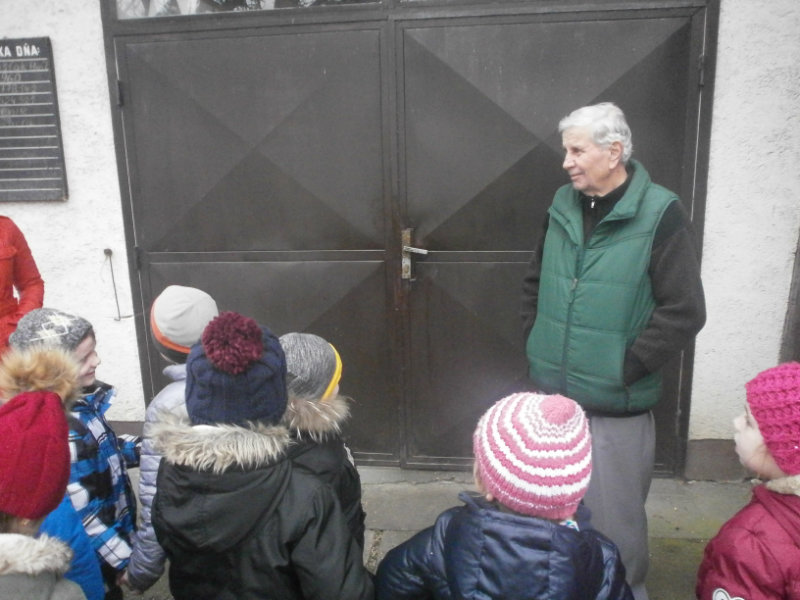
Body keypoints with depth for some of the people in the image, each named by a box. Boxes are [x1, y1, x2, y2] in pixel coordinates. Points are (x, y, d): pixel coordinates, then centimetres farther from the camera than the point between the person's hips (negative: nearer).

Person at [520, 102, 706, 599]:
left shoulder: (660, 215, -13)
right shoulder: (563, 206, 4)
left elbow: (685, 312, -15)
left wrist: (625, 368, -15)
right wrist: (537, 344, 7)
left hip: (616, 408, -5)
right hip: (552, 397, 6)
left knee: (615, 521, 12)